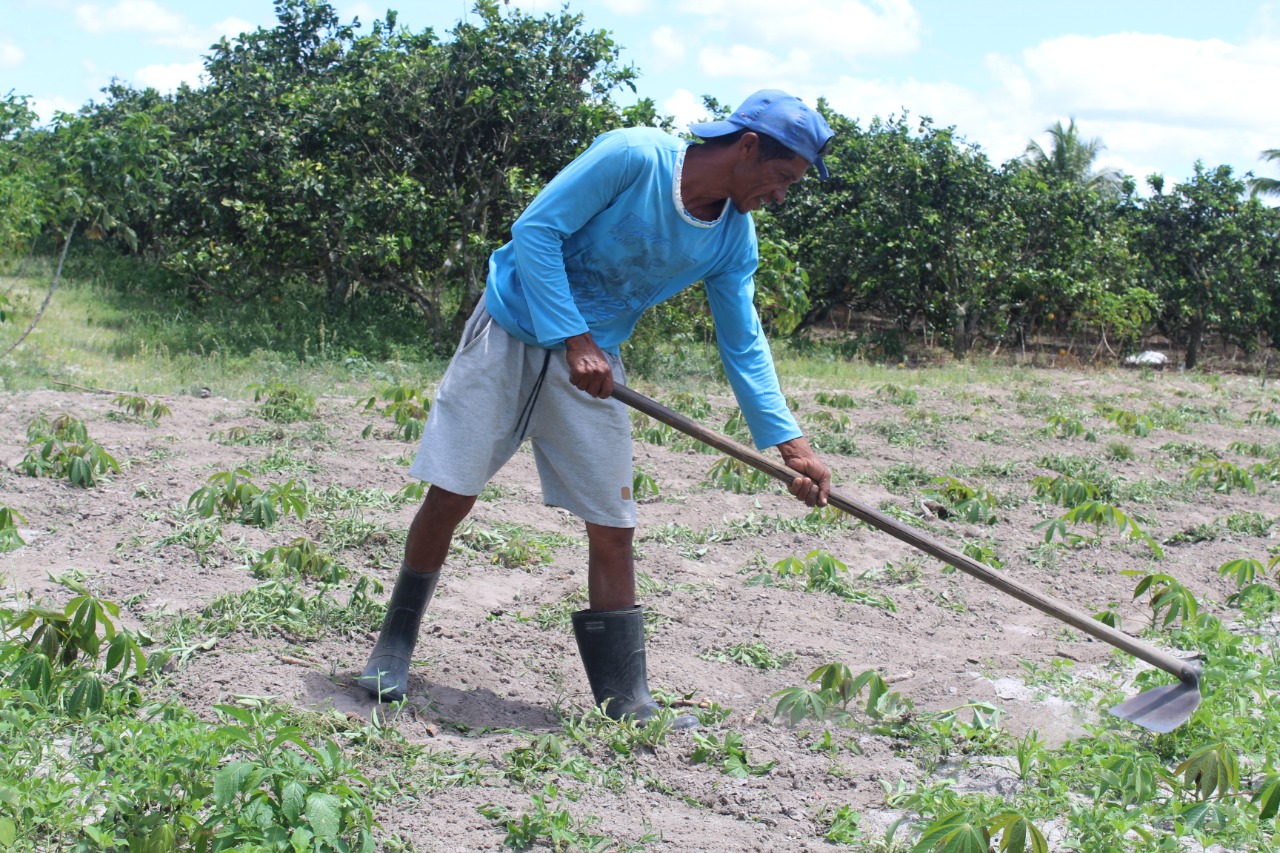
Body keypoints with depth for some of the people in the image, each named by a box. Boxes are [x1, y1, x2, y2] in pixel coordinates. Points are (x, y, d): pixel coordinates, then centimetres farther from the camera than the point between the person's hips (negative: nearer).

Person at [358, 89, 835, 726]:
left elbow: (743, 346, 2)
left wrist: (790, 443, -6)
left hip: (592, 362, 5)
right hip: (511, 334, -5)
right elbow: (535, 229, -20)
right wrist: (573, 338, -23)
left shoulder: (735, 239, -3)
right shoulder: (634, 156, -21)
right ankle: (394, 646, 20)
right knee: (450, 497, -2)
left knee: (613, 528, 0)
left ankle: (628, 703, 8)